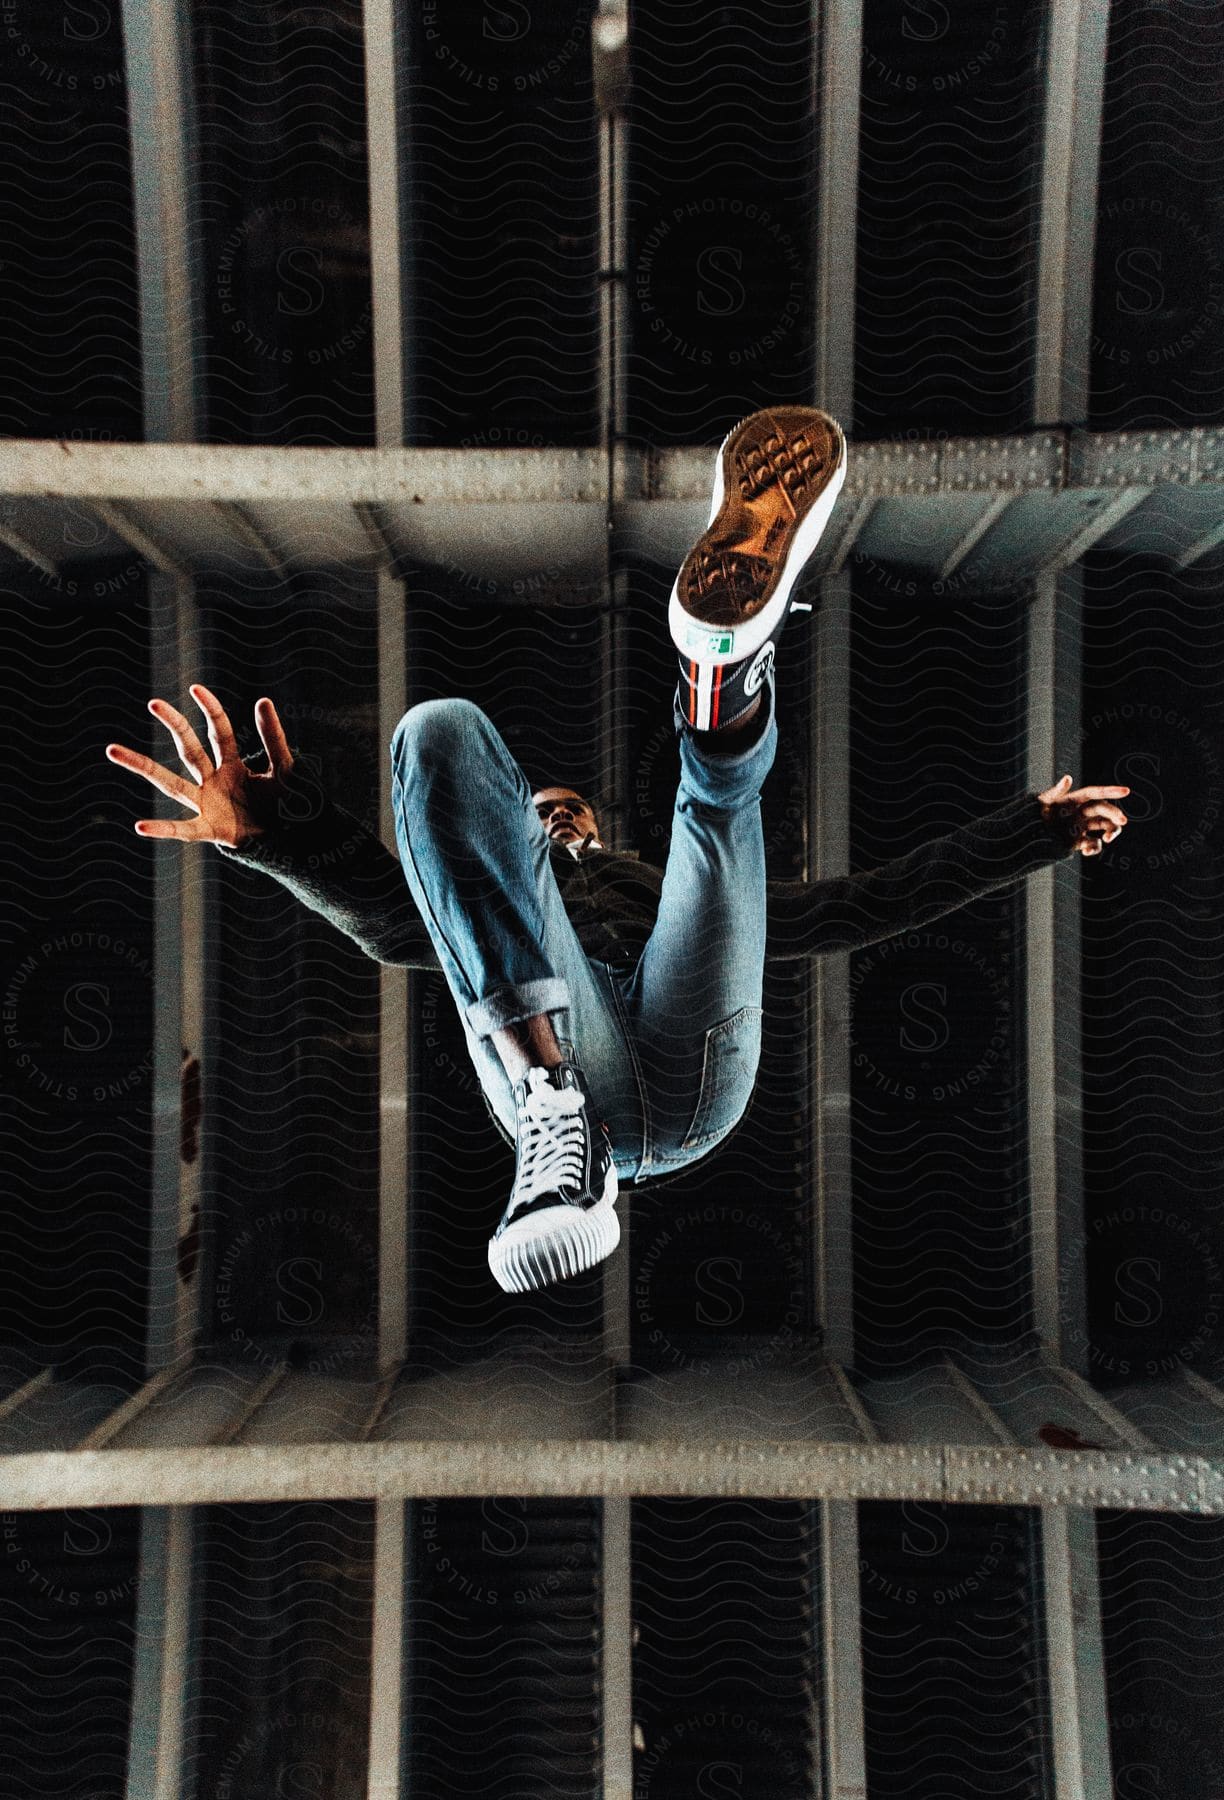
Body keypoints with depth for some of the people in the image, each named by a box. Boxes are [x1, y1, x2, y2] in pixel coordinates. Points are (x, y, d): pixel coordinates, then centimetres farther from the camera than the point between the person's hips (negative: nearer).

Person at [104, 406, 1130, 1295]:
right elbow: (394, 923, 13)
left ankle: (727, 649, -37)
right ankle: (556, 1127, -29)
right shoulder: (504, 885, 39)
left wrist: (1036, 829, 31)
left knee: (723, 778, 4)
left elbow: (868, 904, 34)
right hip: (558, 1067, -1)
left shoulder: (664, 891, 43)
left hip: (696, 1084, 2)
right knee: (444, 733, -9)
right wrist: (290, 836, -6)